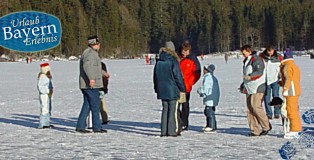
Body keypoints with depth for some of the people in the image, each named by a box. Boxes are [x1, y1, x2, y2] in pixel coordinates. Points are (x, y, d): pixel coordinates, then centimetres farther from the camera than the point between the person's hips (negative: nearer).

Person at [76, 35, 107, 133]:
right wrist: (91, 78, -40)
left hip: (86, 85, 10)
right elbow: (87, 66, -30)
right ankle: (97, 127, 2)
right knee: (95, 106, -3)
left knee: (87, 106, 10)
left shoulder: (89, 53, 20)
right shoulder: (90, 53, -13)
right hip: (91, 85, -10)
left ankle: (80, 126, 9)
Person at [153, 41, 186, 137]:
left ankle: (164, 131, 9)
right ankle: (172, 131, -2)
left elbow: (155, 76, 13)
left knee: (165, 110, 11)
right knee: (173, 110, 0)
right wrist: (182, 88, -2)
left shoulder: (158, 61, 6)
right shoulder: (173, 61, -11)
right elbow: (178, 76, -10)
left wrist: (157, 89, 22)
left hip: (162, 90, 5)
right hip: (172, 90, -5)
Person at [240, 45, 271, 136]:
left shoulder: (256, 59, -8)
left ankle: (266, 126, -4)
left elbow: (259, 72, -20)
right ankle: (254, 131, 5)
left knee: (256, 106, -16)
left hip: (257, 87, -9)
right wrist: (244, 85, 25)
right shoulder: (246, 61, 21)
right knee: (249, 108, 3)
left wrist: (250, 76, -31)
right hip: (250, 88, 9)